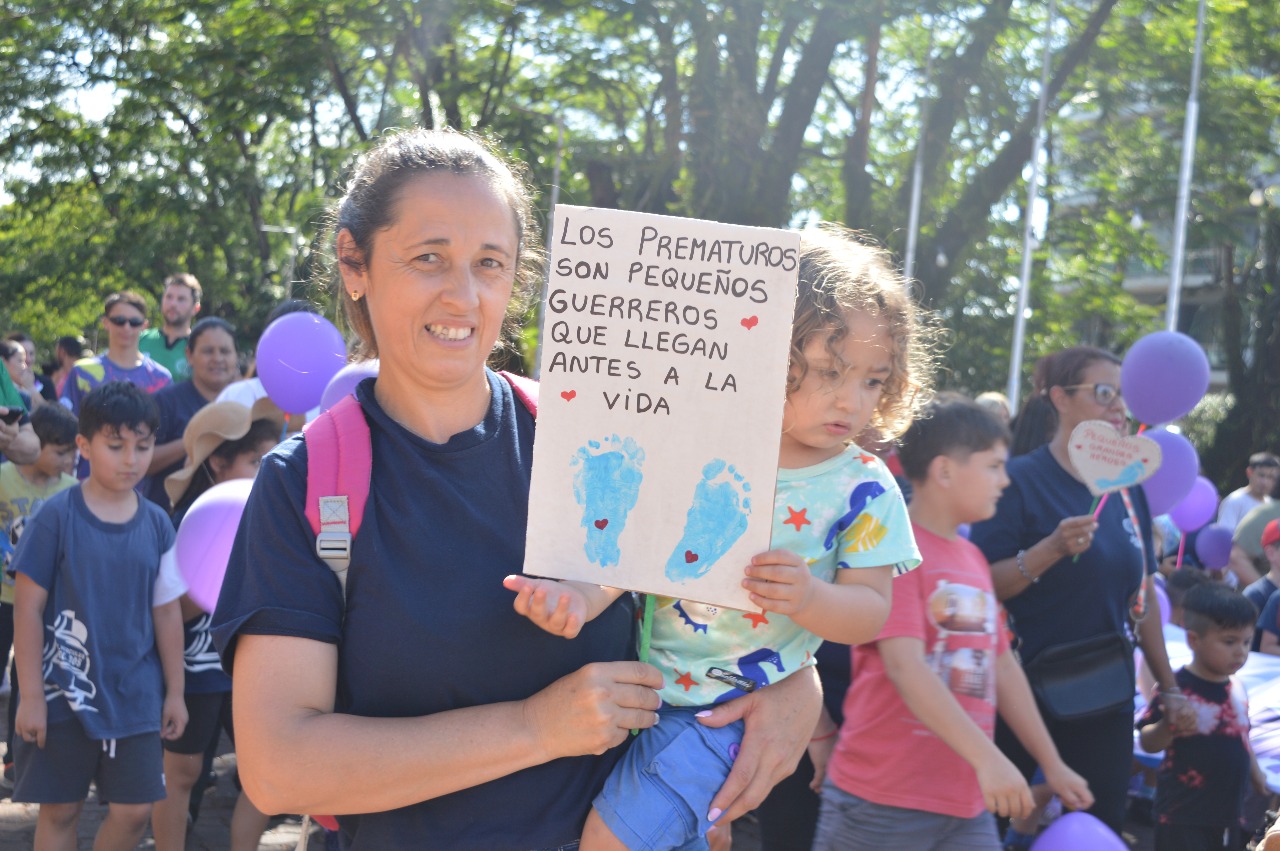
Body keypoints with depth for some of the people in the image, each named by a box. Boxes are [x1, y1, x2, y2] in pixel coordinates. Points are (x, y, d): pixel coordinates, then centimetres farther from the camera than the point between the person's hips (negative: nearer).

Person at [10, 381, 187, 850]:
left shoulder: (156, 524, 1)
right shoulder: (57, 516, -10)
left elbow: (167, 612, 7)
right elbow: (28, 606, -8)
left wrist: (174, 692, 9)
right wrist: (30, 696, -9)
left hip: (134, 694, 3)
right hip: (64, 692, -3)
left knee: (134, 810, 4)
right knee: (59, 810, 9)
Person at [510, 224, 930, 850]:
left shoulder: (863, 488, -6)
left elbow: (870, 611, -5)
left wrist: (808, 598, -26)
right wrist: (580, 600, -22)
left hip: (729, 706, -4)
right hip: (644, 676, 4)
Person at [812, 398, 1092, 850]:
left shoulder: (973, 558, 13)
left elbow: (1002, 666, 19)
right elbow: (903, 665, -22)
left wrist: (1052, 765, 21)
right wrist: (987, 757, -29)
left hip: (967, 804, 7)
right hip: (882, 801, -7)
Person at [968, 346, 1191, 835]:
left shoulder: (1127, 488, 7)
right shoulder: (1022, 479, -10)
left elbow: (1142, 595, 15)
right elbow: (981, 588, -15)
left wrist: (1168, 686, 17)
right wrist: (1053, 548, -27)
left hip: (1106, 698, 5)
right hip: (1026, 690, -5)